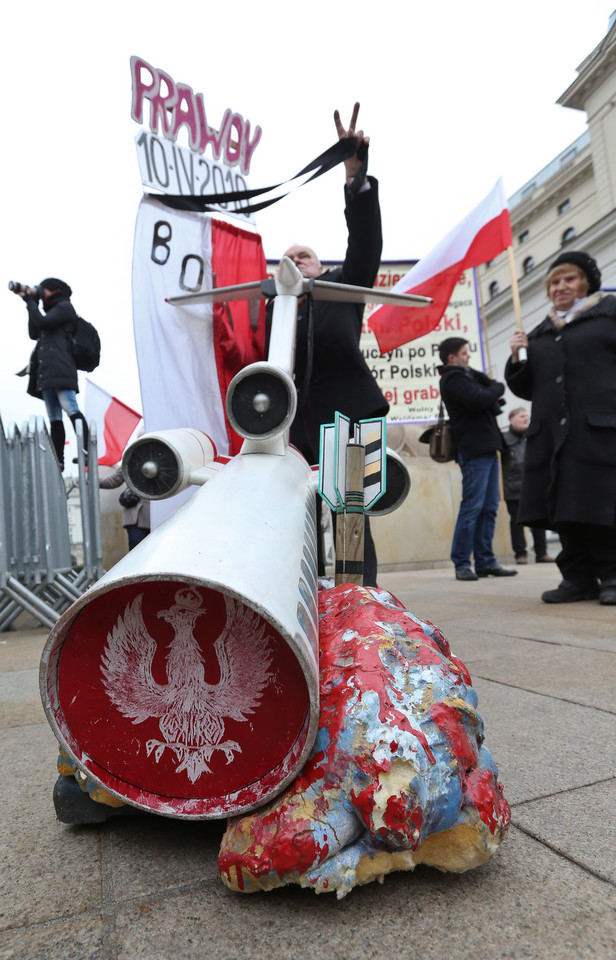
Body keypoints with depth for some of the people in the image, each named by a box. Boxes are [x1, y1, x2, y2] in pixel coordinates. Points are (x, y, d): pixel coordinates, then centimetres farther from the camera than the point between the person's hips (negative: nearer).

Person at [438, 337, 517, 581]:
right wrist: (498, 388, -2)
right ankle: (461, 564, -3)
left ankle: (485, 562, 11)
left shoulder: (467, 375, 22)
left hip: (486, 448, 9)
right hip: (474, 450, -9)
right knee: (472, 507, -9)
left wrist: (492, 396, -2)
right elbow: (479, 400, -21)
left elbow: (487, 402, 21)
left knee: (489, 507, 7)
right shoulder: (453, 379, -8)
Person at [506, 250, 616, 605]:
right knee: (564, 508, 2)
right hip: (553, 432, 5)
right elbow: (527, 389, 23)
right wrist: (518, 359, 5)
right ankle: (579, 577, 10)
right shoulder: (540, 333, 23)